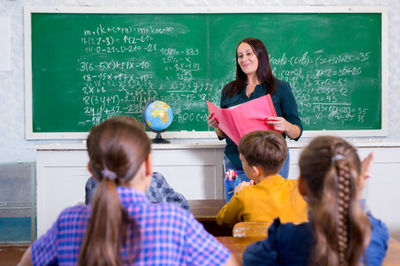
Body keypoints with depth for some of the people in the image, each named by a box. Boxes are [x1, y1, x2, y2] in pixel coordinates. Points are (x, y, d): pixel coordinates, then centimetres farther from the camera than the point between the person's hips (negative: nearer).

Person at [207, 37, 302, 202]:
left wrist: (286, 126, -21)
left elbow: (297, 132, 0)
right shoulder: (229, 90, 10)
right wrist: (216, 126, -5)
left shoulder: (280, 88, 1)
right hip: (235, 164, 3)